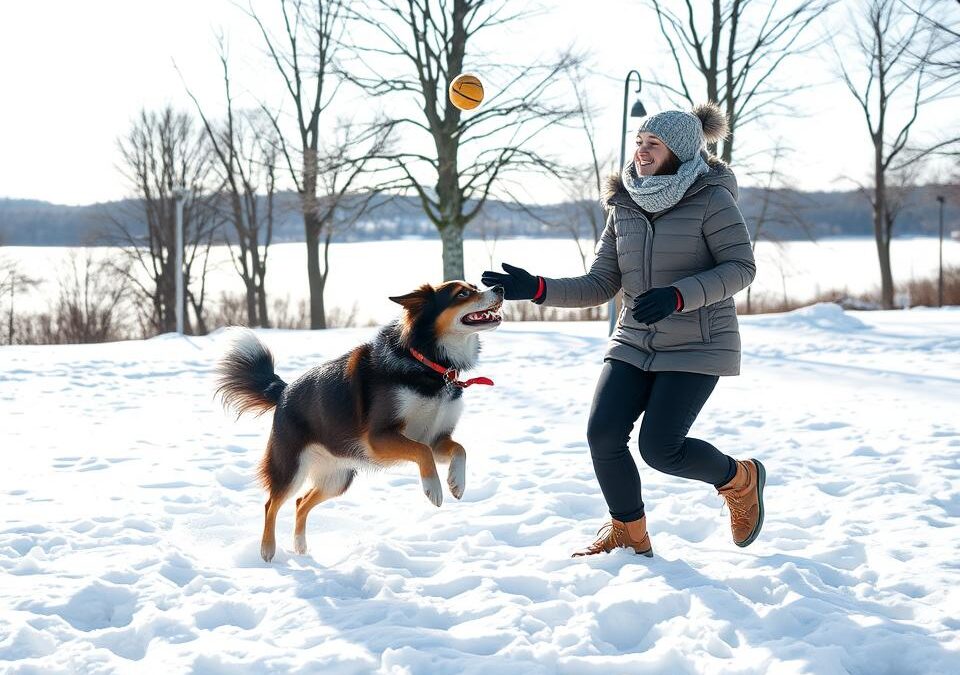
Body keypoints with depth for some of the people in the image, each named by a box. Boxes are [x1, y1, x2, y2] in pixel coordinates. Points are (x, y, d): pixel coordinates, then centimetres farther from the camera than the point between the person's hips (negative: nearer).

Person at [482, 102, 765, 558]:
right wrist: (536, 289, -10)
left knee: (659, 448, -14)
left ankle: (740, 479, 16)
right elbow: (599, 286, 5)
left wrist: (677, 296, -28)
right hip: (636, 342, 6)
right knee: (603, 434, -8)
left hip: (696, 345, -6)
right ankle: (629, 536, 14)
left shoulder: (711, 199, -10)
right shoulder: (624, 208, 6)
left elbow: (740, 268, -14)